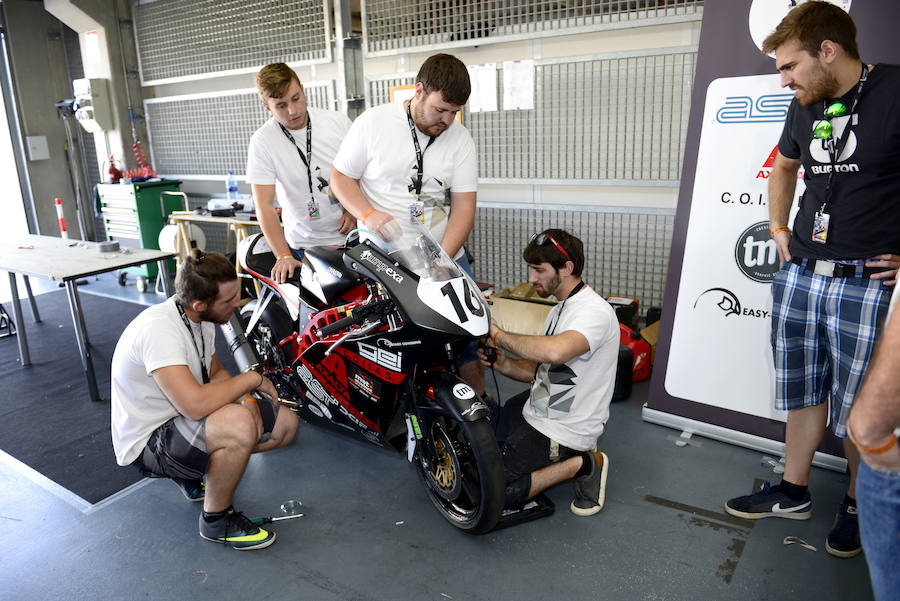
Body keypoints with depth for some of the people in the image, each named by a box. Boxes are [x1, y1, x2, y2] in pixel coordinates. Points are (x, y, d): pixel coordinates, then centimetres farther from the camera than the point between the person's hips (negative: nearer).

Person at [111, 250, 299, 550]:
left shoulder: (201, 318, -2)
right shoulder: (159, 328, -30)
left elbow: (215, 373, 12)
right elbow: (194, 405, -40)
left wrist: (247, 398, -8)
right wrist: (252, 379, -25)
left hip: (181, 418, 9)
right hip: (147, 442, -9)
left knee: (286, 423, 1)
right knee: (238, 424, -37)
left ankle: (194, 474, 15)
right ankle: (215, 519, -10)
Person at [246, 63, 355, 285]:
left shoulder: (339, 122, -2)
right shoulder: (262, 141, -8)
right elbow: (264, 206, -12)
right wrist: (284, 256, -22)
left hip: (350, 235, 2)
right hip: (304, 246, -2)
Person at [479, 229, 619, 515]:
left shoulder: (595, 312, -22)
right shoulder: (560, 309, 12)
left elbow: (555, 352, -43)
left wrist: (501, 336, -27)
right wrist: (503, 364, -5)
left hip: (560, 432, -10)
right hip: (538, 411, 10)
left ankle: (581, 464, -3)